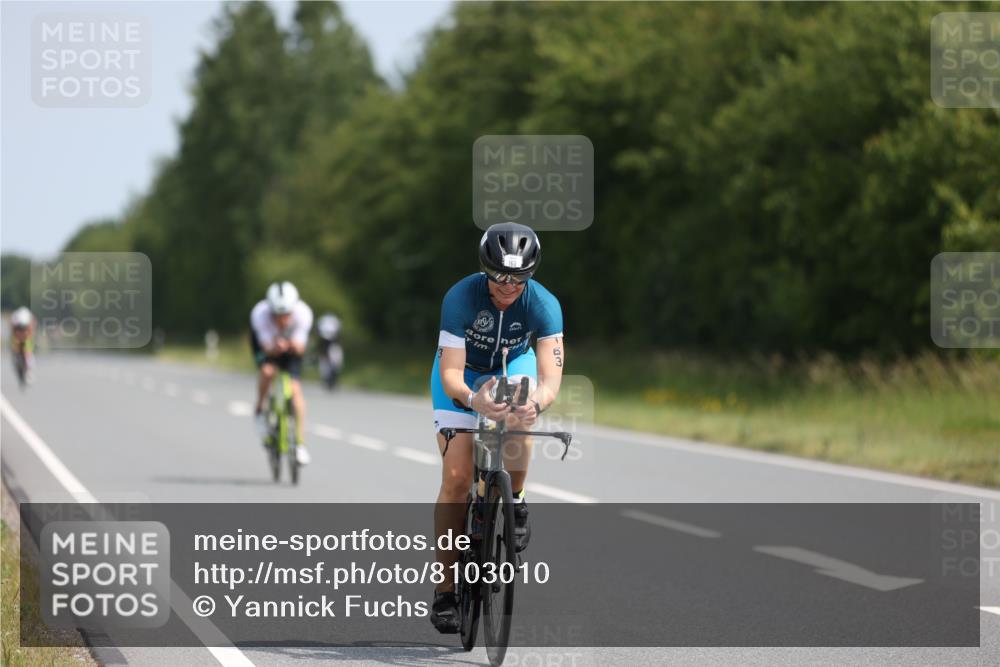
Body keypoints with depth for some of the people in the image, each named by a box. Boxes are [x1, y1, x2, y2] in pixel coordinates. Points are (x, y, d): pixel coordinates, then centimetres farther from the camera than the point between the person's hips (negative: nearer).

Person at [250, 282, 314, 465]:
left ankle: (300, 443, -5)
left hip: (291, 342, 1)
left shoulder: (303, 314, -36)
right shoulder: (260, 314, -38)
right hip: (267, 341, -1)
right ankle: (260, 410, -2)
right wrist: (276, 348, -57)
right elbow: (267, 348, -34)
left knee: (295, 389, -13)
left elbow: (300, 349, -30)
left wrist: (295, 345, -53)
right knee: (268, 371, -31)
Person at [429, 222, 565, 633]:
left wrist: (536, 403, -60)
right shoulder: (461, 297, -33)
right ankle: (444, 591, -5)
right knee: (456, 477, -12)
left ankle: (516, 502, -7)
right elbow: (450, 374, -38)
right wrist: (473, 401, -60)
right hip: (463, 371, -1)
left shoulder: (543, 305, -30)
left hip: (513, 364, 1)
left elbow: (550, 378, -37)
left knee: (519, 411, -35)